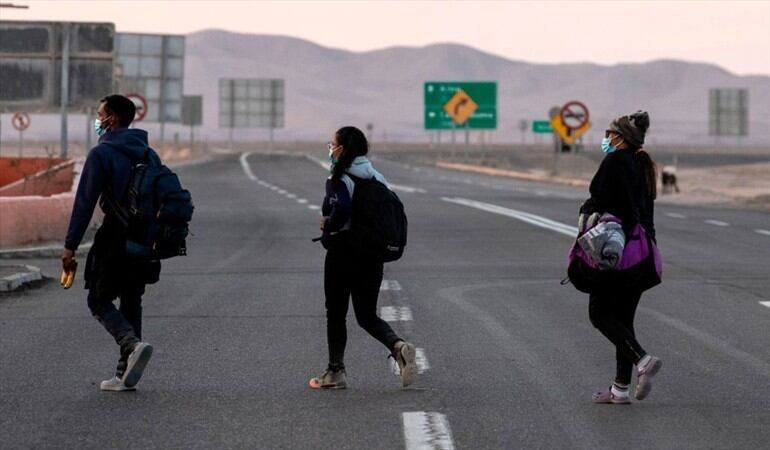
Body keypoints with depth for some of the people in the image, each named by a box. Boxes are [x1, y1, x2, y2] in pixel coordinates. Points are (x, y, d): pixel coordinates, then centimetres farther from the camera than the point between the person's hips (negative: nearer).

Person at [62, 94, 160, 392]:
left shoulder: (102, 154, -9)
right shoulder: (149, 154, 12)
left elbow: (85, 202, -13)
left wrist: (70, 245, -12)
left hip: (115, 239, -6)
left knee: (99, 300, 4)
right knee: (131, 302, 13)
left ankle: (133, 344, -21)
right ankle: (125, 375, 11)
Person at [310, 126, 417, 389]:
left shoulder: (339, 180, -12)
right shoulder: (377, 178, 8)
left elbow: (342, 209, -30)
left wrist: (328, 227, -10)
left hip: (343, 254, -6)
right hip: (372, 256, 6)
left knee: (335, 314, 9)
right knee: (367, 316, 12)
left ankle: (335, 373, 13)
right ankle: (397, 346, -14)